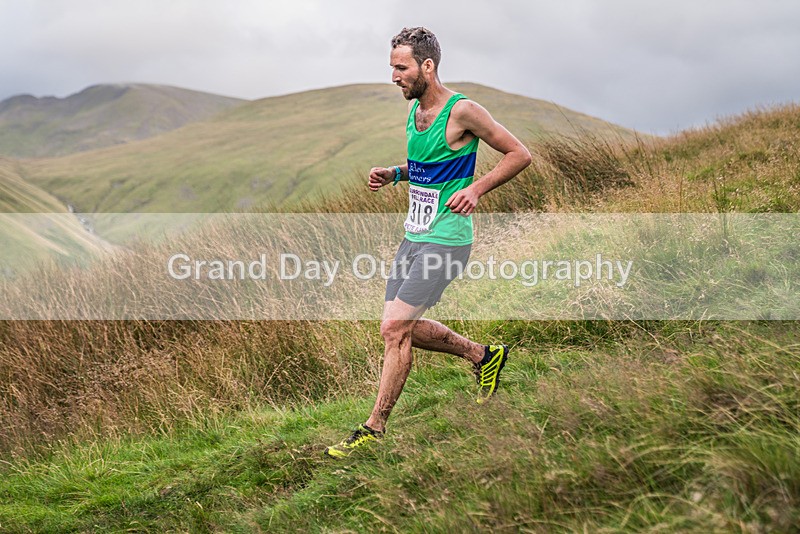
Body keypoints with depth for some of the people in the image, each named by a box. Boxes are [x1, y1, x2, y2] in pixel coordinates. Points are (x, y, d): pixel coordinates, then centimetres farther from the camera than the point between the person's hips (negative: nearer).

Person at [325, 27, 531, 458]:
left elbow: (519, 154, -9)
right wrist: (393, 174, 6)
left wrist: (476, 188, -17)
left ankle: (374, 427, 1)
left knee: (395, 329, -11)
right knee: (401, 327, 11)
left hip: (446, 239, -9)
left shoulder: (462, 111, -15)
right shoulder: (414, 108, 9)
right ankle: (483, 356, 30)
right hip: (414, 234, 9)